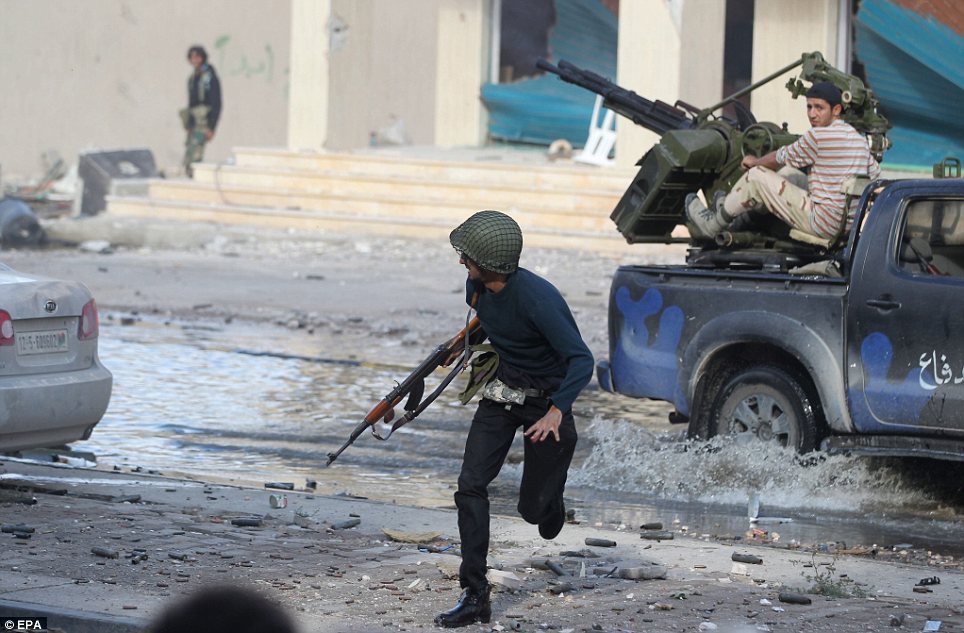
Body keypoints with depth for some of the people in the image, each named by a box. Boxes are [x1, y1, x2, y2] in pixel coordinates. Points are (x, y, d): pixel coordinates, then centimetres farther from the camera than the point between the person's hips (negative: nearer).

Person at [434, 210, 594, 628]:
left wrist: (555, 413, -44)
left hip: (545, 401, -6)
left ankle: (550, 498, 44)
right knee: (470, 486, -10)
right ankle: (474, 596, -8)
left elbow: (582, 361, -33)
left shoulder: (537, 298, -32)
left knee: (532, 509, 3)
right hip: (500, 394, 6)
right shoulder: (477, 288, -9)